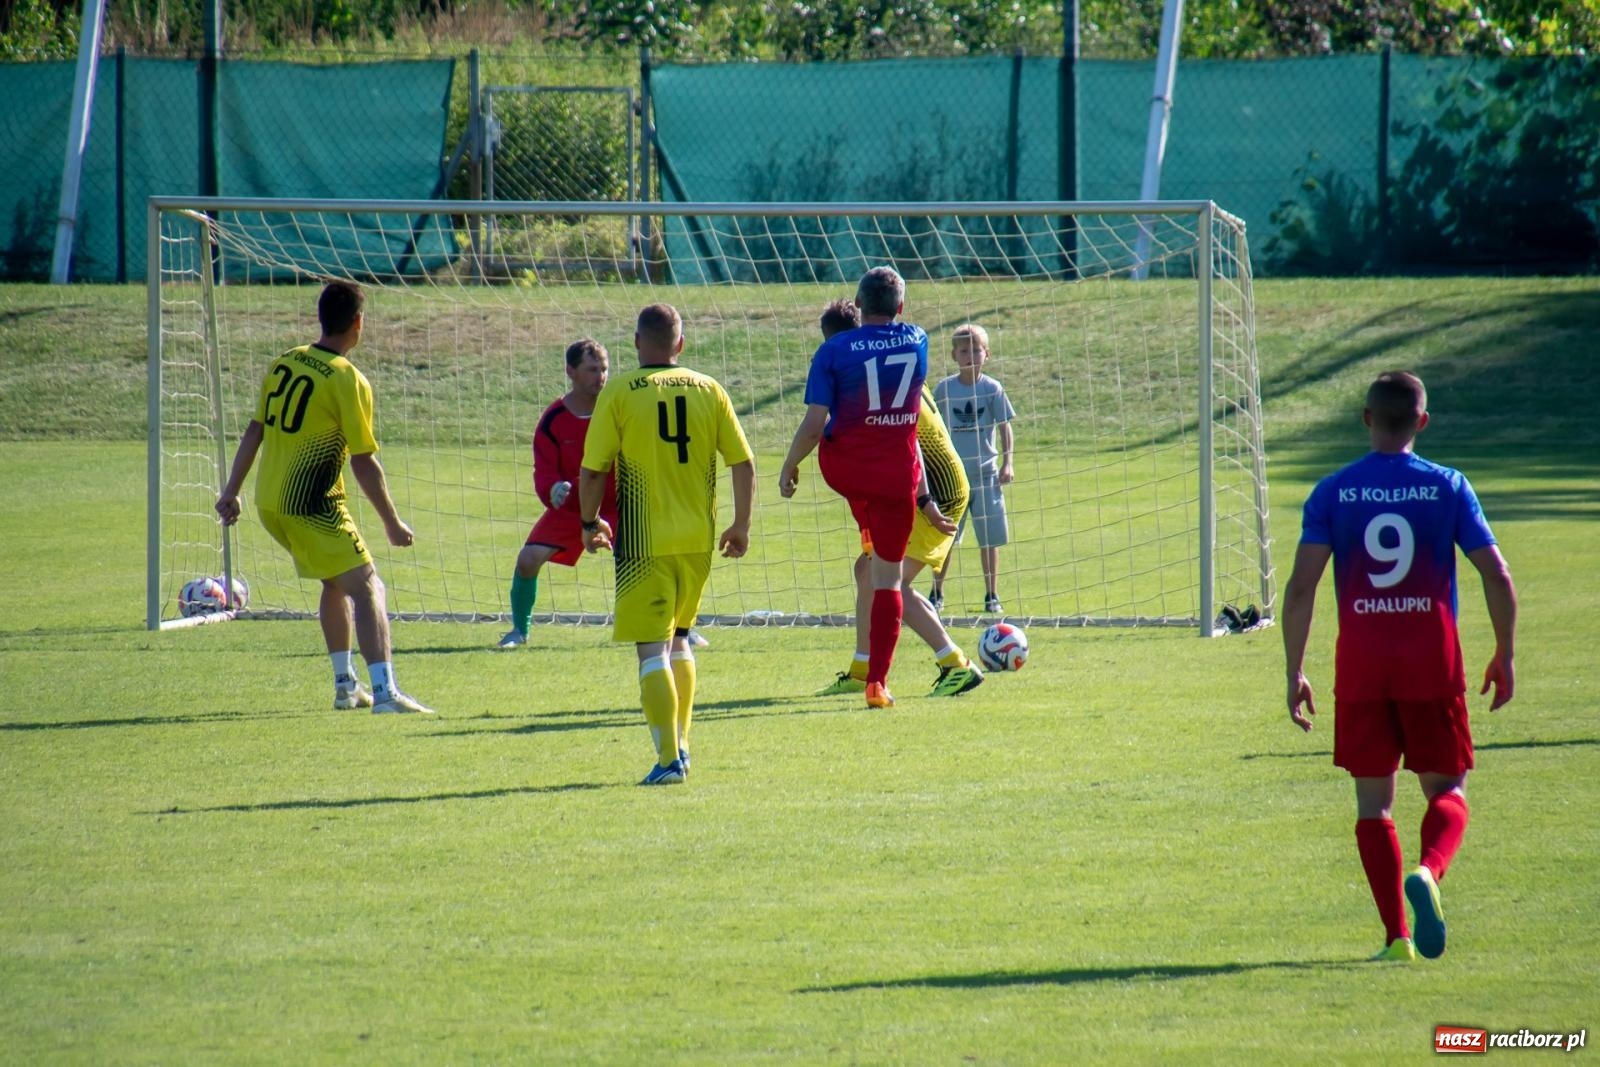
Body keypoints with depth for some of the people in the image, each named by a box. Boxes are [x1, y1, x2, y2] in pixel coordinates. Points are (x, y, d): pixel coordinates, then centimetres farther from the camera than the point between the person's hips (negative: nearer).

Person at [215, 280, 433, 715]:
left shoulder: (284, 363, 7)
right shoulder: (348, 381, -13)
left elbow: (255, 430, 13)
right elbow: (364, 463, -12)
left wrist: (231, 491, 19)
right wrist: (392, 523, -5)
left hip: (269, 503, 8)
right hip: (313, 508, -8)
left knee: (335, 583, 24)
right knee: (366, 588, -9)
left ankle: (345, 684, 27)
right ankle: (385, 692, -23)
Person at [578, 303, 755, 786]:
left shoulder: (619, 392, -6)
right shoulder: (709, 390, 4)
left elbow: (592, 470, -7)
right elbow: (744, 462, 3)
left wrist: (590, 523, 9)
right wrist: (741, 525, 13)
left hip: (644, 541, -4)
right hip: (698, 538, 4)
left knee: (652, 650, -2)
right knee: (678, 639, 22)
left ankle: (668, 758, -9)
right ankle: (680, 743, 23)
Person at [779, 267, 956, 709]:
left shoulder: (835, 350, -10)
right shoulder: (917, 341, 0)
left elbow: (815, 422, -14)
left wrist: (789, 466, 0)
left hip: (842, 468, -1)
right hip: (897, 472, 1)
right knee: (888, 577, 6)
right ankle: (877, 681, 0)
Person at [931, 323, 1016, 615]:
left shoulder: (992, 389, -2)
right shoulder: (944, 388, 0)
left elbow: (1004, 427, 2)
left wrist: (1007, 463, -5)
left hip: (985, 473, 0)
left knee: (989, 539, 3)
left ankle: (992, 596, 13)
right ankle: (937, 593, 17)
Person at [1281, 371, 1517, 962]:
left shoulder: (1332, 492, 1)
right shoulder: (1448, 487, 1)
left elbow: (1301, 587, -7)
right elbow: (1497, 576, -3)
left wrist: (1294, 672, 0)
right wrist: (1503, 656, 10)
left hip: (1361, 663, 0)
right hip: (1432, 659, 0)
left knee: (1373, 801, 8)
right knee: (1446, 792, 10)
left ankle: (1396, 935, 0)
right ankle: (1428, 872, -21)